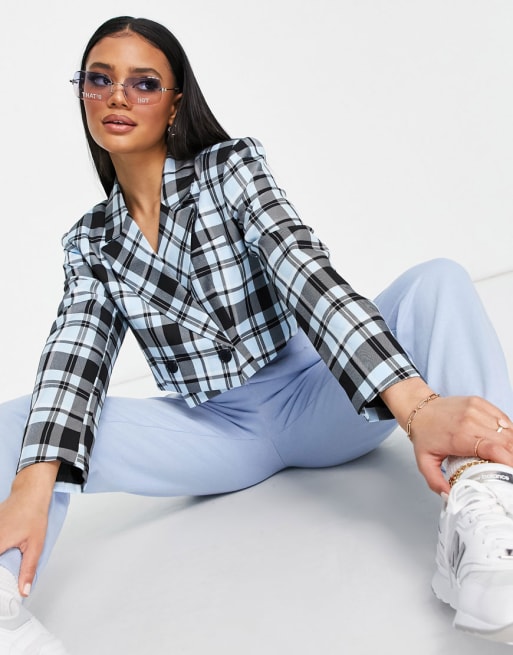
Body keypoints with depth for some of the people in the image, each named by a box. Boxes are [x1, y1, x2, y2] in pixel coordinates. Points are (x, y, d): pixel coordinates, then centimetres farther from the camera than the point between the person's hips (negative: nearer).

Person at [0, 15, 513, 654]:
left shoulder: (231, 165, -3)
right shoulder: (88, 243, 6)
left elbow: (304, 272, -20)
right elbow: (76, 349, -10)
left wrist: (418, 405, -35)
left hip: (312, 402, -1)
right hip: (216, 431, 2)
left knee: (438, 280, -26)